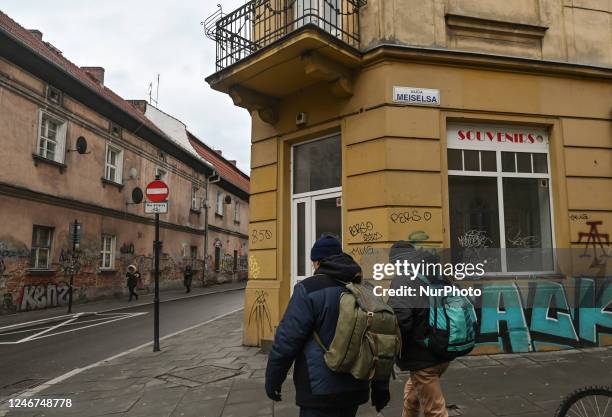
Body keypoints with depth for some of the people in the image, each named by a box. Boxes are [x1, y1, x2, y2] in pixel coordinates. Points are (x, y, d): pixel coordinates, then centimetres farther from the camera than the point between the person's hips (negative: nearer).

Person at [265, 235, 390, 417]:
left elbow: (287, 339, -14)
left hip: (320, 390, -6)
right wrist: (380, 387, 18)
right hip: (355, 389, 7)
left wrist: (272, 379, -1)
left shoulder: (309, 289, -13)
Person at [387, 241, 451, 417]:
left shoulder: (403, 280, -19)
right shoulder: (437, 276, 7)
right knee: (412, 390, 30)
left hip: (423, 357, -8)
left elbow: (400, 319, -32)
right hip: (442, 351, 9)